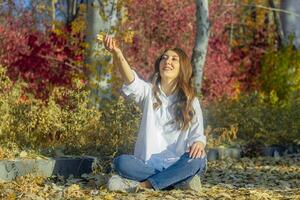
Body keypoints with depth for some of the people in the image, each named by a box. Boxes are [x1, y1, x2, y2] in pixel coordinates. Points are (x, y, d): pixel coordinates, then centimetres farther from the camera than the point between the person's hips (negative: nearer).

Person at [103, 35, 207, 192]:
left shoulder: (191, 101, 6)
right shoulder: (149, 92, 3)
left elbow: (197, 134, 3)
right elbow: (131, 81, -18)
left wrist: (199, 143, -25)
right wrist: (117, 53, -39)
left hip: (176, 166, 1)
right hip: (148, 165, -1)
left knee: (198, 159, -31)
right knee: (121, 162, -29)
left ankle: (142, 185, -25)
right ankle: (179, 181, -21)